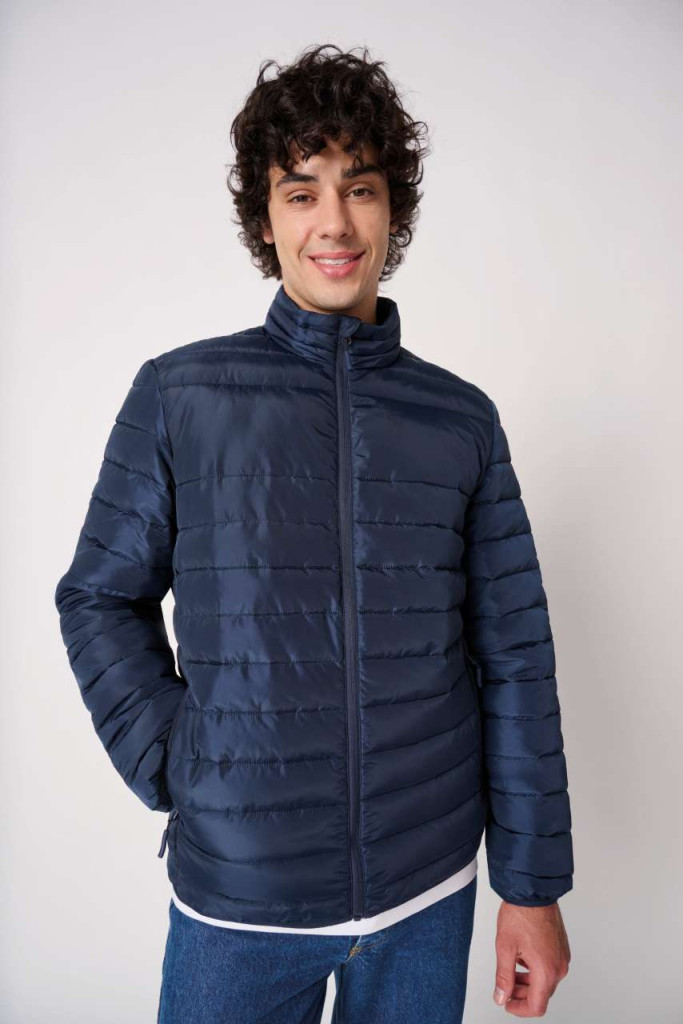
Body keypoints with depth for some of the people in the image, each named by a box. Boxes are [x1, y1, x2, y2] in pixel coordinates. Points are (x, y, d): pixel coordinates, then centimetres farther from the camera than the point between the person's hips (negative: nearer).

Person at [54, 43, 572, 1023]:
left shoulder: (463, 418, -3)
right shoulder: (179, 396, -7)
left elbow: (515, 658, -1)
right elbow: (102, 600, 2)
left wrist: (533, 884, 1)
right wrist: (172, 768, -7)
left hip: (430, 886, 2)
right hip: (237, 894, -1)